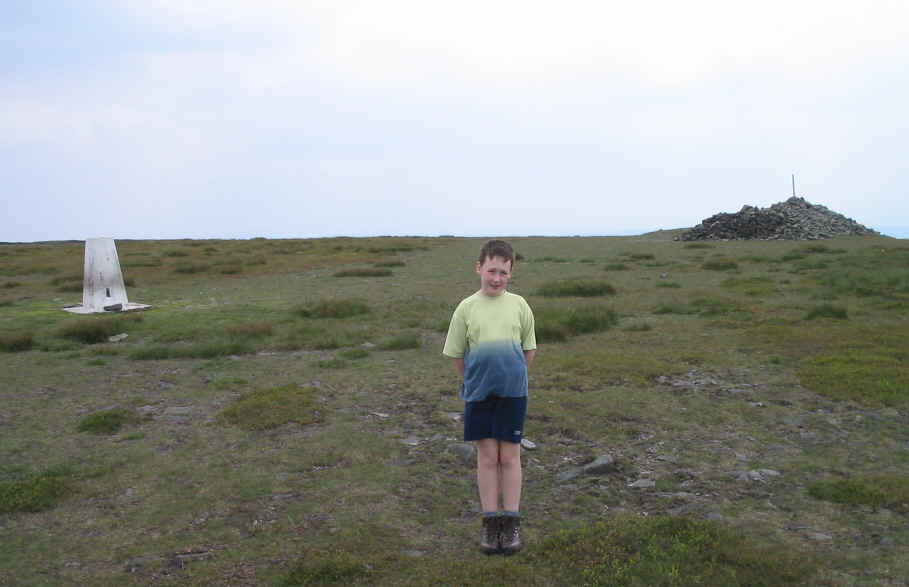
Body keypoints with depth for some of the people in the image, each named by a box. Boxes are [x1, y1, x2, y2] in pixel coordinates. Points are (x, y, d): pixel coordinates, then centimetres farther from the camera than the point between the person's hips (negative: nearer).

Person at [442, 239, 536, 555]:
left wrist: (512, 375, 10)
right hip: (479, 393, 0)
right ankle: (490, 523, 19)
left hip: (513, 392, 0)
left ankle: (511, 523, 18)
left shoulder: (519, 305, -1)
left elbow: (529, 349, 10)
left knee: (509, 456, 6)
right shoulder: (467, 308, -3)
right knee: (487, 456, 7)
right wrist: (474, 381, 9)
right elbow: (457, 354, 6)